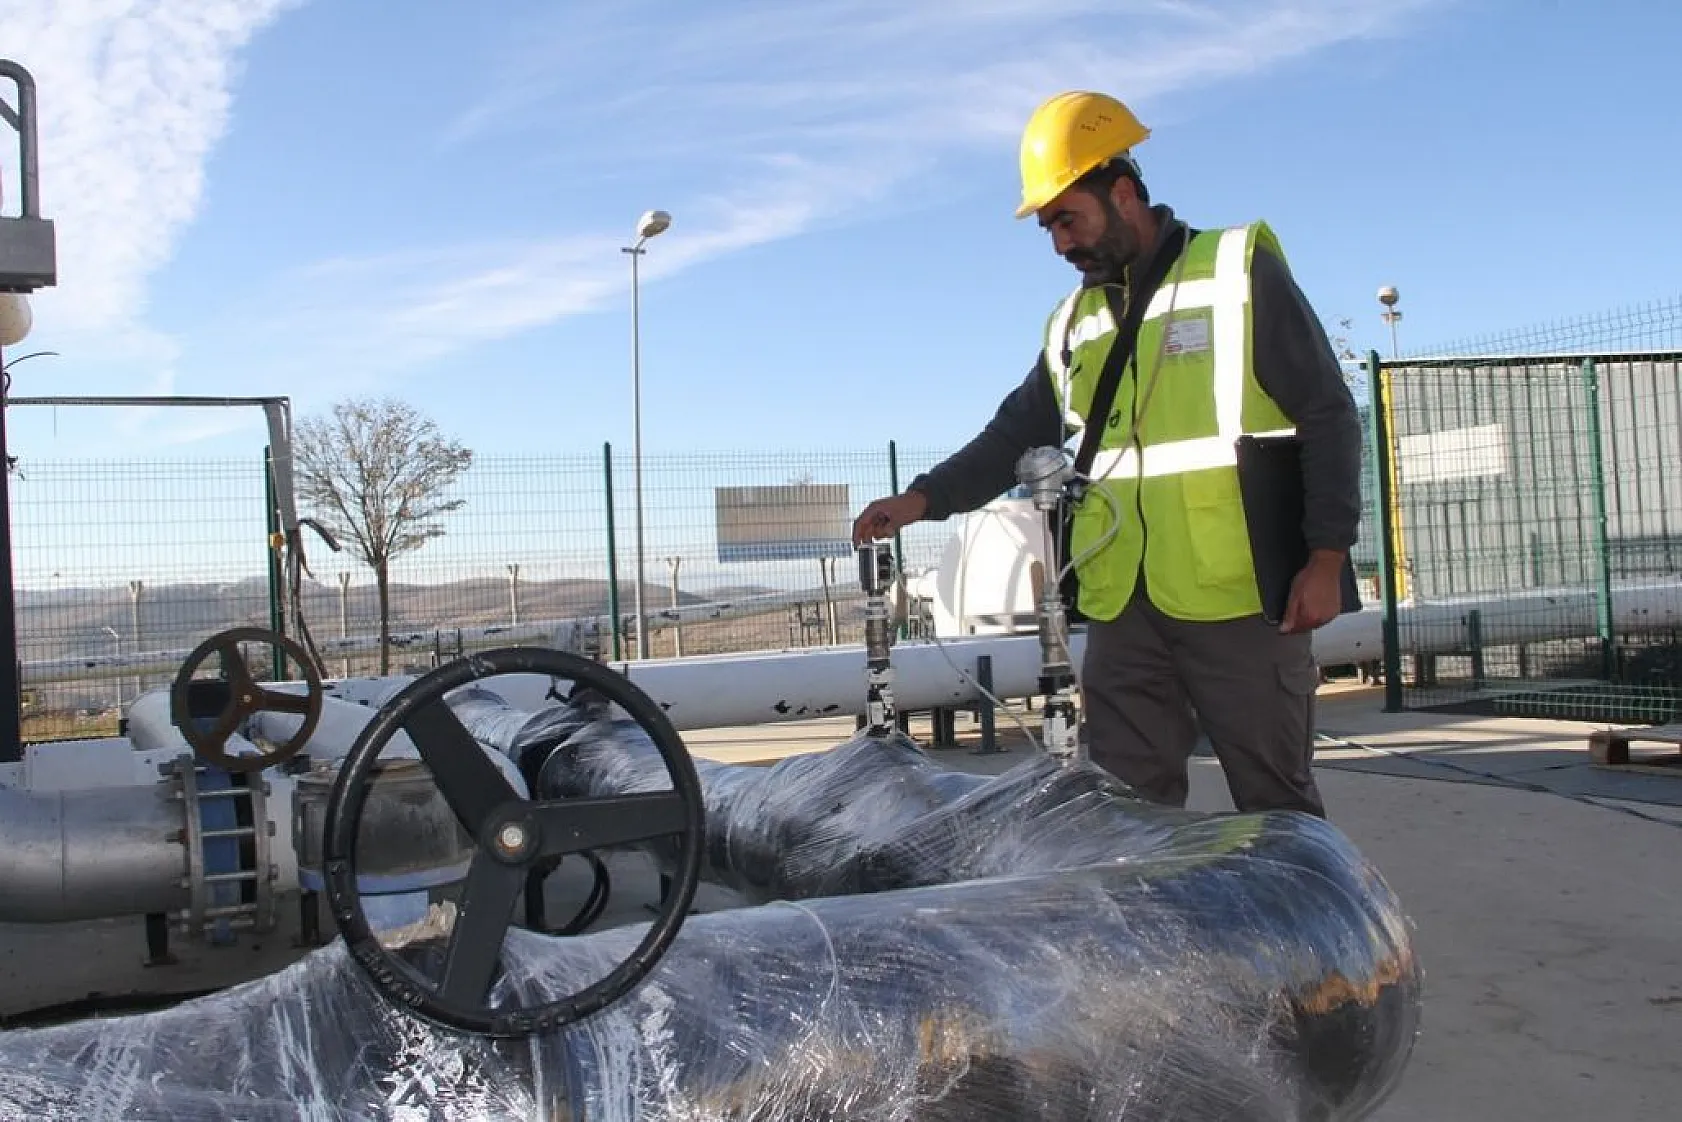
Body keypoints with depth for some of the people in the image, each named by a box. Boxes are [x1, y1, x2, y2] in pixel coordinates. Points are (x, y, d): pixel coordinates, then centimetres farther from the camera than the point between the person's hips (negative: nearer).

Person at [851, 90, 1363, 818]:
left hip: (1238, 600, -5)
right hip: (1123, 610, 5)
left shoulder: (1239, 270, -1)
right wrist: (923, 498, 4)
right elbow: (1016, 434, 19)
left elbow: (1327, 416, -3)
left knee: (1276, 805, 4)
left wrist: (1326, 557, -10)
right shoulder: (1074, 323, 16)